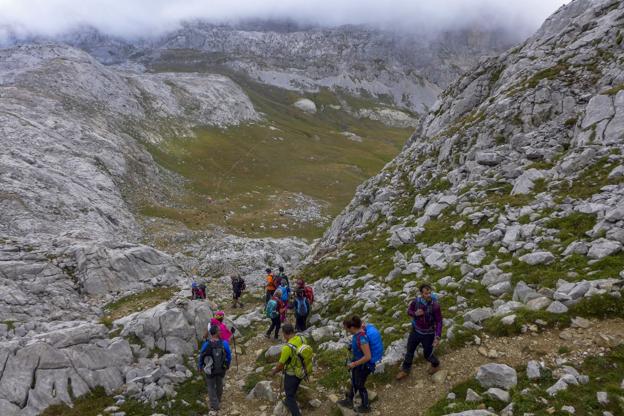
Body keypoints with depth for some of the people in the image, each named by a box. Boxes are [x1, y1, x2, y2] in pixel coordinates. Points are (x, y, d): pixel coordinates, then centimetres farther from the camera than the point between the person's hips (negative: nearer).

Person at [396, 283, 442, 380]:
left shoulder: (435, 306, -26)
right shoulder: (416, 301, -16)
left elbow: (439, 322, -20)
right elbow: (409, 311, 1)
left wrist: (437, 337, -28)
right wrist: (415, 313, -22)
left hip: (428, 334, -4)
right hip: (415, 331, 4)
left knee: (427, 355, 13)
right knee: (409, 351, 18)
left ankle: (436, 365, 48)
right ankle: (405, 370, 41)